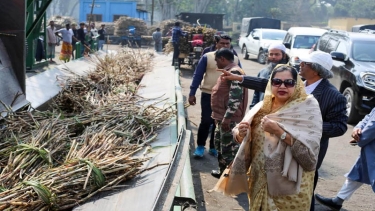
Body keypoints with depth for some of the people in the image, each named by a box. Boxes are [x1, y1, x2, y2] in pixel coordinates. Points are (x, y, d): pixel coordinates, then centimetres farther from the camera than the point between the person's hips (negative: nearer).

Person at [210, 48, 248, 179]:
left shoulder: (234, 72, -17)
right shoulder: (228, 71, 16)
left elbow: (236, 97, -26)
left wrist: (227, 118, -27)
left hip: (229, 119, -11)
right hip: (222, 117, 11)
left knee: (229, 148, -5)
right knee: (219, 144, 22)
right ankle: (223, 171, 36)